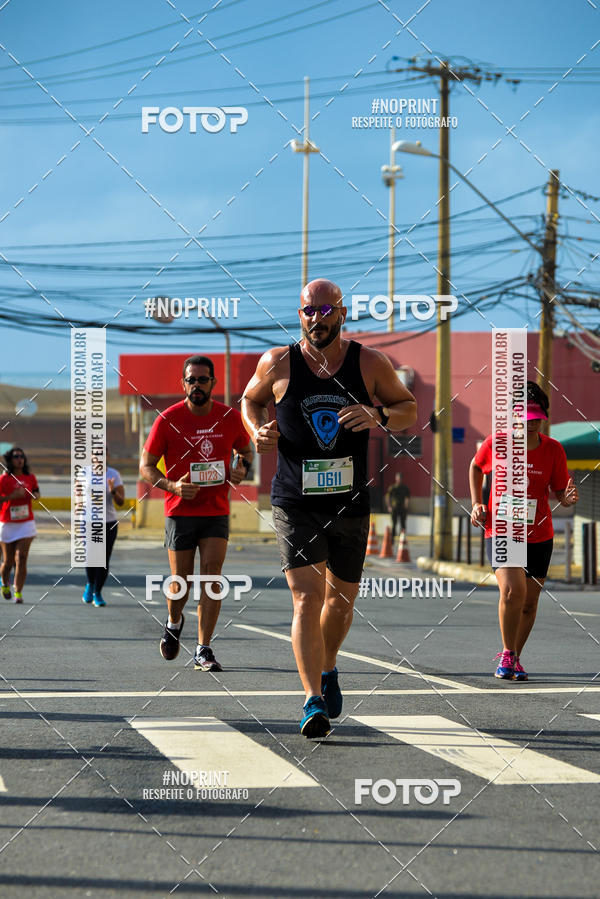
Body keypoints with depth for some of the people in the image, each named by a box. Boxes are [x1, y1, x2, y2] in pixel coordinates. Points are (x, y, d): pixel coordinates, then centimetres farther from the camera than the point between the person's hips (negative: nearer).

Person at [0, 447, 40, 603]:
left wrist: (36, 495, -3)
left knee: (21, 558, -13)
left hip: (26, 524, 1)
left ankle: (18, 592, -9)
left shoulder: (30, 478, 3)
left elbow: (36, 491, 20)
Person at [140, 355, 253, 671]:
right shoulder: (168, 419, -6)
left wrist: (242, 468, -4)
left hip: (217, 512, 1)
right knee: (181, 584, 1)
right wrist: (173, 486, -18)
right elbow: (145, 466, -1)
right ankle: (174, 623, 35)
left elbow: (245, 450, 19)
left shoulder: (230, 417, 1)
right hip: (180, 512, -1)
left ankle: (203, 651, -8)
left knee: (212, 574, -12)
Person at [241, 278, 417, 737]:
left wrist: (378, 416, -13)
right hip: (295, 504, -2)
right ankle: (314, 700, -15)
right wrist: (259, 430, -6)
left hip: (350, 503, 2)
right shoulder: (278, 363, -2)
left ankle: (328, 669, 44)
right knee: (307, 598, -15)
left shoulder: (371, 363, -1)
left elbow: (409, 409, 9)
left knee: (341, 598, 15)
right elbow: (250, 400, 16)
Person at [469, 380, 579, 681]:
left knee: (529, 601, 8)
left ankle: (514, 659, 29)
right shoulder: (495, 444, -7)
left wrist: (569, 497, -22)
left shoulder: (553, 450, -6)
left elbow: (560, 494, 2)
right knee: (513, 590, -23)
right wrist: (476, 503, 5)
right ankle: (507, 653, -2)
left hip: (539, 536, 2)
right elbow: (475, 467, 14)